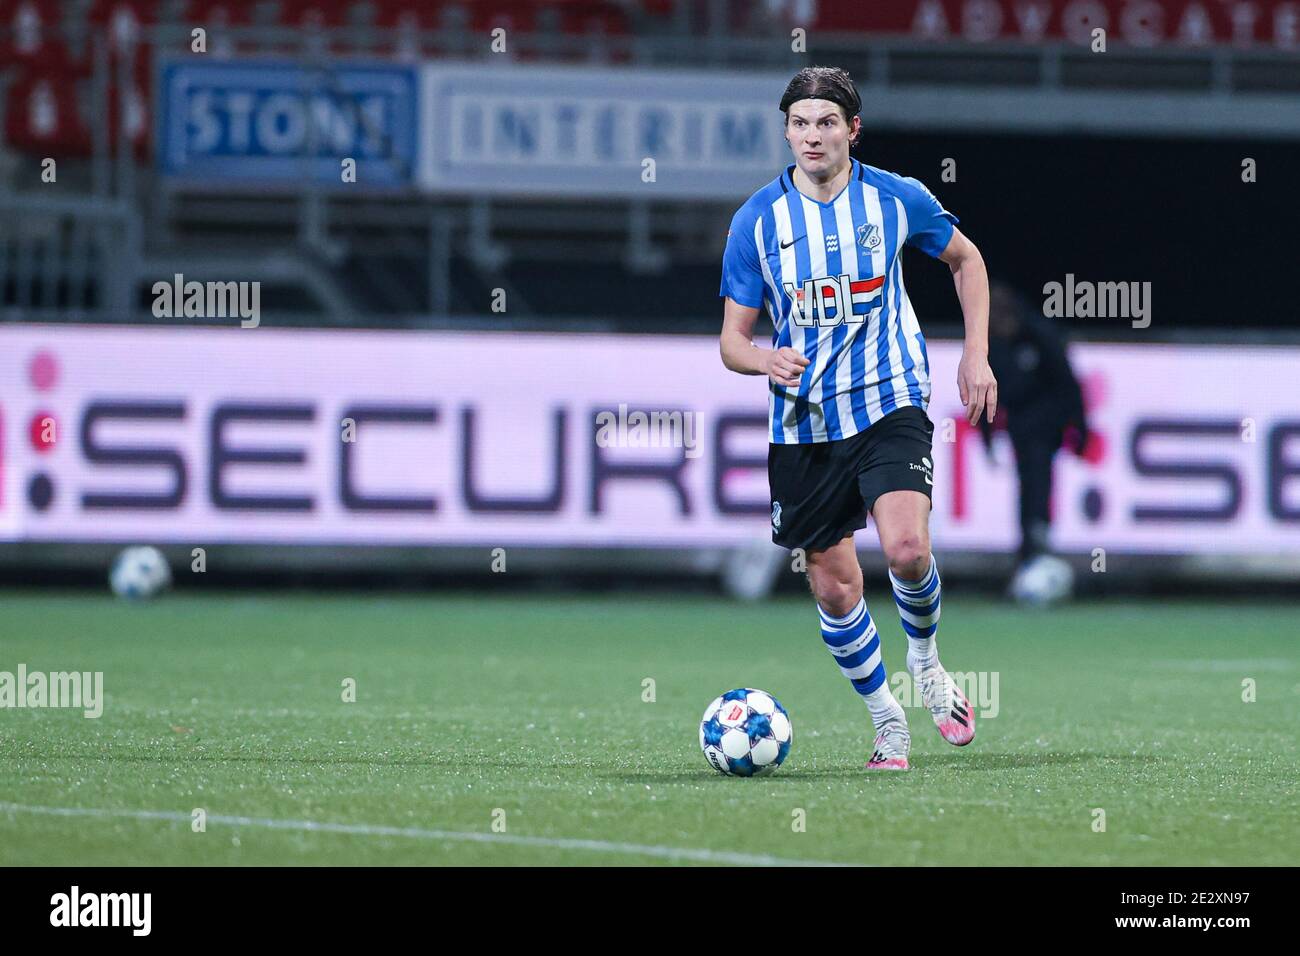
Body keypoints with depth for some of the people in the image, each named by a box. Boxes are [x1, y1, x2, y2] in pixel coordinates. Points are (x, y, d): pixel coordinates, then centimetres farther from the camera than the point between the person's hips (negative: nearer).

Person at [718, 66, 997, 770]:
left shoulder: (898, 199, -3)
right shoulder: (756, 220, -3)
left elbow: (966, 260, 16)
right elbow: (732, 338, 1)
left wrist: (976, 355, 8)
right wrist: (765, 360, -22)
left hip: (890, 403, -1)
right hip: (803, 423, 2)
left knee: (906, 548, -22)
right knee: (833, 587, 2)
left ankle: (925, 660, 9)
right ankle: (887, 722, 21)